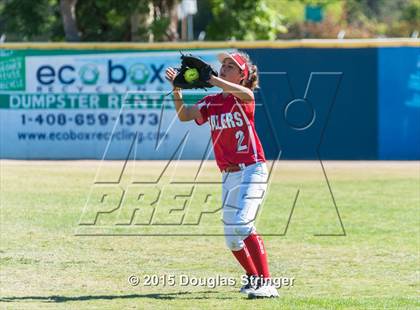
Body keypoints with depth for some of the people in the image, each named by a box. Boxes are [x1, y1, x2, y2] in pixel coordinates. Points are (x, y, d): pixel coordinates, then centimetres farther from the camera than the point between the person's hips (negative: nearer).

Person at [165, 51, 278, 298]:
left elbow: (246, 94, -32)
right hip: (229, 176, 7)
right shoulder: (211, 103, 11)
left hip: (252, 170, -7)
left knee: (242, 224, -25)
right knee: (232, 237, 13)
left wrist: (209, 78, -37)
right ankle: (254, 278, 36)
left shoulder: (243, 99, -6)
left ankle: (266, 284, -27)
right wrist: (177, 90, -18)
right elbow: (184, 115, -2)